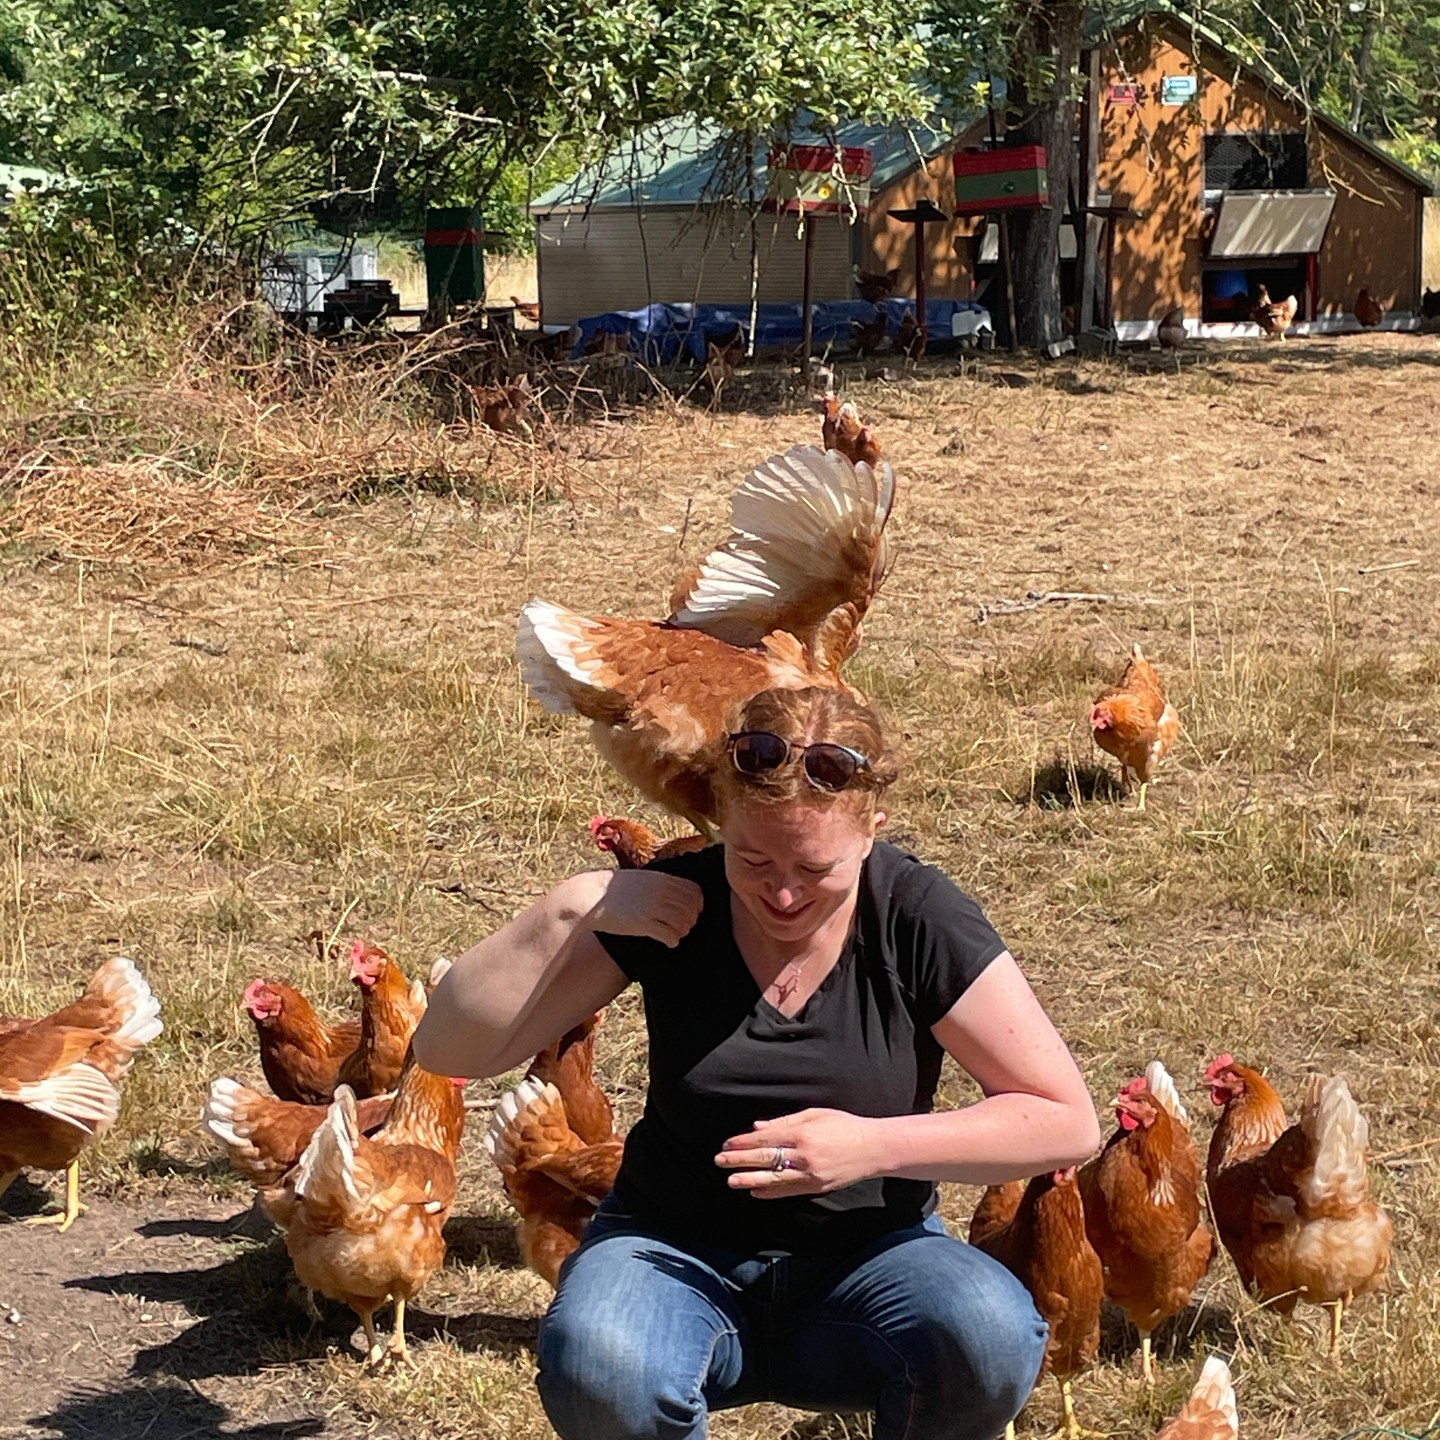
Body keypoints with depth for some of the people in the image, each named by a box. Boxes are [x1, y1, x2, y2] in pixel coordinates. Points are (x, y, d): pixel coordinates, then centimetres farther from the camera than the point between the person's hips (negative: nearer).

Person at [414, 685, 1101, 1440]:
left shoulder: (918, 919, -10)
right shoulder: (670, 907, -8)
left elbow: (1069, 1122, -9)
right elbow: (446, 1048, -9)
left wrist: (875, 1145, -20)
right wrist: (570, 910, -22)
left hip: (866, 1258, 0)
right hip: (678, 1250, 0)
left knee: (991, 1337, -33)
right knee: (596, 1366, -35)